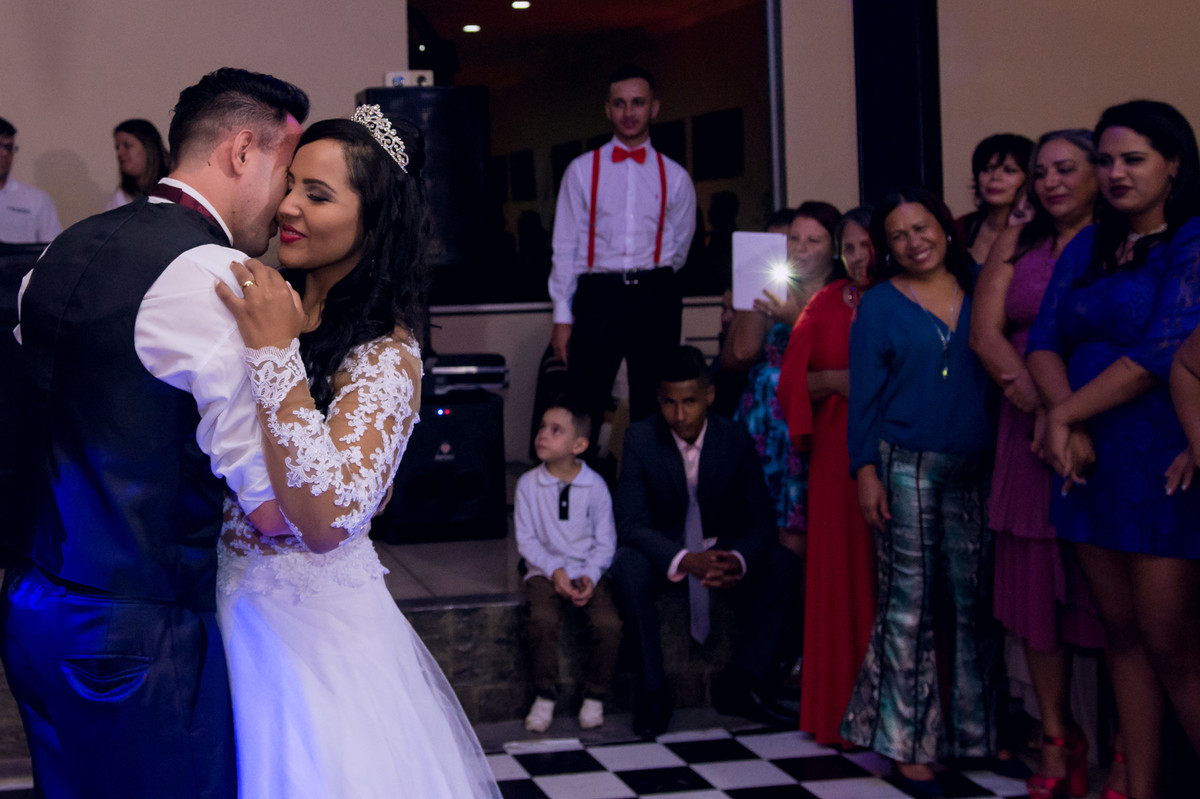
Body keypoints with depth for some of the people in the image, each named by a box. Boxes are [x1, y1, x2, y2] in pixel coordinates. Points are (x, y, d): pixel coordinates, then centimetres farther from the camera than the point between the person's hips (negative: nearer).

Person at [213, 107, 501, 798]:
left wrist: (275, 353, -31)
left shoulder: (386, 356, -19)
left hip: (310, 626, -6)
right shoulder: (273, 309, 0)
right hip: (230, 605, 6)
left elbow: (327, 521, -32)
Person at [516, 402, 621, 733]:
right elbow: (526, 540, -1)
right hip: (545, 570, 0)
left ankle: (594, 696, 0)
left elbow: (606, 541, 0)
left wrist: (591, 576, -15)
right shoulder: (528, 484, -2)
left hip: (588, 571, 0)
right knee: (542, 619, -29)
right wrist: (554, 571, -14)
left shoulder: (595, 485, -3)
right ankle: (545, 695, -10)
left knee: (608, 623, -23)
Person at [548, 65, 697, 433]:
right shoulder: (581, 170, 7)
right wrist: (562, 316, 0)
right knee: (583, 408, -6)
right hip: (598, 296, -1)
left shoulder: (675, 177, 9)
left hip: (656, 300, 1)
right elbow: (565, 247, 5)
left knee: (654, 411, 5)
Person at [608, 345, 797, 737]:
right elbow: (631, 524, -19)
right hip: (662, 549, -2)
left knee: (781, 561, -22)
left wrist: (737, 560, -33)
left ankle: (742, 683, -16)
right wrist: (685, 560, -37)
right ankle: (653, 692, -23)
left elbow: (760, 521, -9)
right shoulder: (640, 438, -15)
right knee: (627, 568, -35)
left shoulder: (735, 437, -10)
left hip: (722, 548, 3)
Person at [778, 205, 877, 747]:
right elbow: (793, 379, 8)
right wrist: (835, 381, -9)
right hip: (840, 453, 1)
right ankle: (844, 710, 10)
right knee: (843, 575, 2)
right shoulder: (826, 306, 9)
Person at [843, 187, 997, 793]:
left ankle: (975, 730, 16)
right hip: (906, 468, -3)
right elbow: (864, 393, 0)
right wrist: (866, 470, -7)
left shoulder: (979, 290, 10)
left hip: (975, 469, 3)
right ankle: (907, 743, 4)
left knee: (974, 602, 5)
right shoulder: (879, 305, 4)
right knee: (909, 606, -1)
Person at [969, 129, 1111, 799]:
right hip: (1032, 433, 4)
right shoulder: (1017, 243, 13)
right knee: (1038, 588, 5)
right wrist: (1039, 405, -12)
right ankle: (1058, 740, 16)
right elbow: (986, 331, 3)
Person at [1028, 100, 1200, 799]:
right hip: (1093, 460, 6)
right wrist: (1066, 424, -11)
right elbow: (1044, 342, 7)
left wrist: (1062, 415, -10)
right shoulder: (1088, 247, 14)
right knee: (1122, 631, 8)